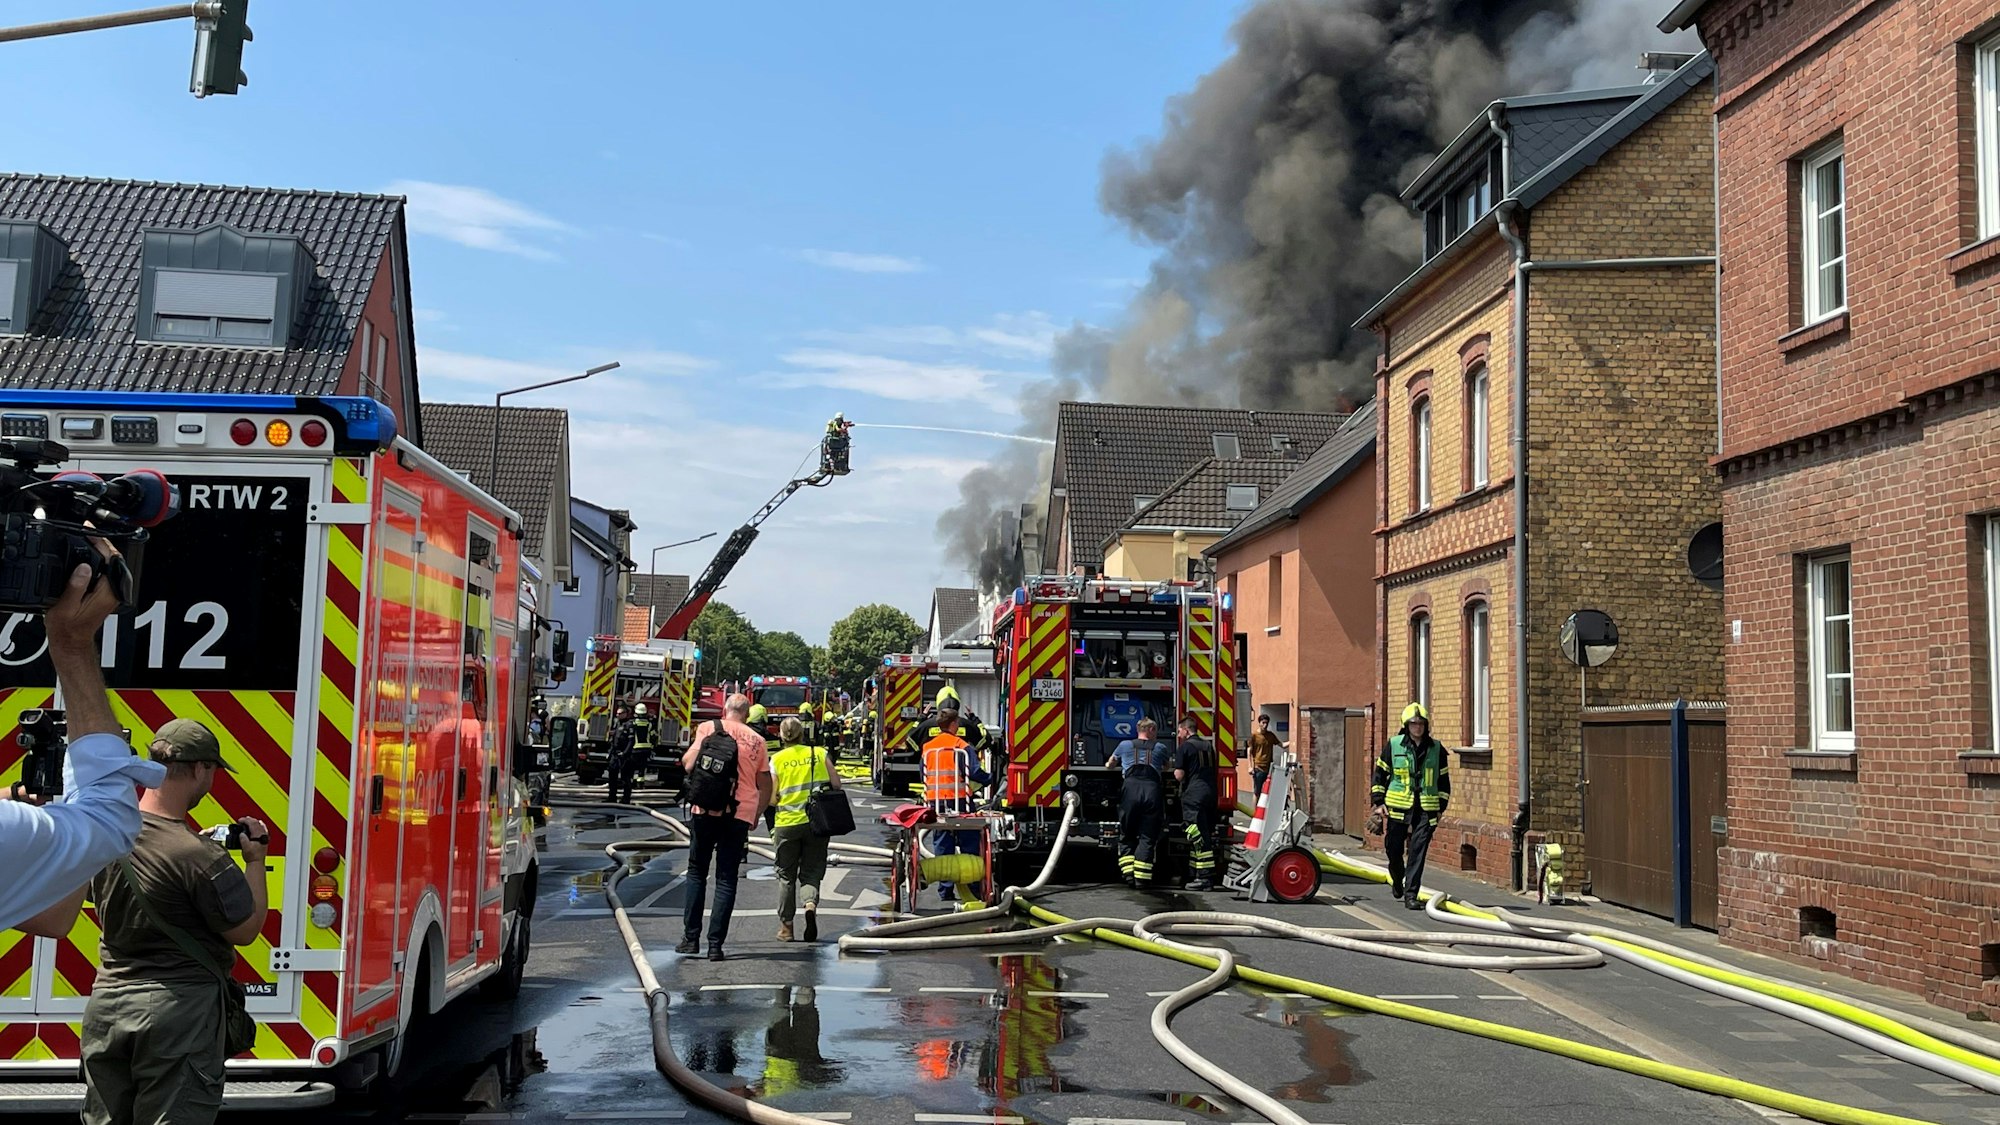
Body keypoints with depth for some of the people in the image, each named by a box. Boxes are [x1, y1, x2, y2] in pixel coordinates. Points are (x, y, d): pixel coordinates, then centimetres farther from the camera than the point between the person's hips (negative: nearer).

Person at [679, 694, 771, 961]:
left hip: (706, 810, -1)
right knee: (727, 880, 5)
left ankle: (691, 938, 9)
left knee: (696, 873, 13)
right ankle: (715, 945, 0)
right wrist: (755, 817, 24)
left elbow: (688, 764, -6)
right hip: (740, 814, 1)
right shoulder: (757, 740, 9)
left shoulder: (709, 728, 3)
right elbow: (765, 787, 12)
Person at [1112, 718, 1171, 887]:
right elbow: (1166, 767, 42)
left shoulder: (1125, 745, 21)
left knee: (1127, 836, 11)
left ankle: (1128, 874, -1)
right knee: (1147, 837, 3)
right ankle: (1141, 877, -5)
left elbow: (1111, 763, 41)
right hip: (1152, 790, 0)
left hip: (1130, 789, 0)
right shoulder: (1160, 748, 21)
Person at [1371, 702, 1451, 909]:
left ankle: (1410, 894, -3)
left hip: (1426, 809, 0)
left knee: (1418, 851, -6)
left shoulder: (1436, 749, 6)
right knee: (1394, 848, 7)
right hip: (1398, 807, 0)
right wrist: (1378, 801, 2)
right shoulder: (1394, 745, 2)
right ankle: (1397, 880, 36)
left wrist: (1441, 807, 10)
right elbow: (1380, 773, 7)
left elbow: (1444, 780, 14)